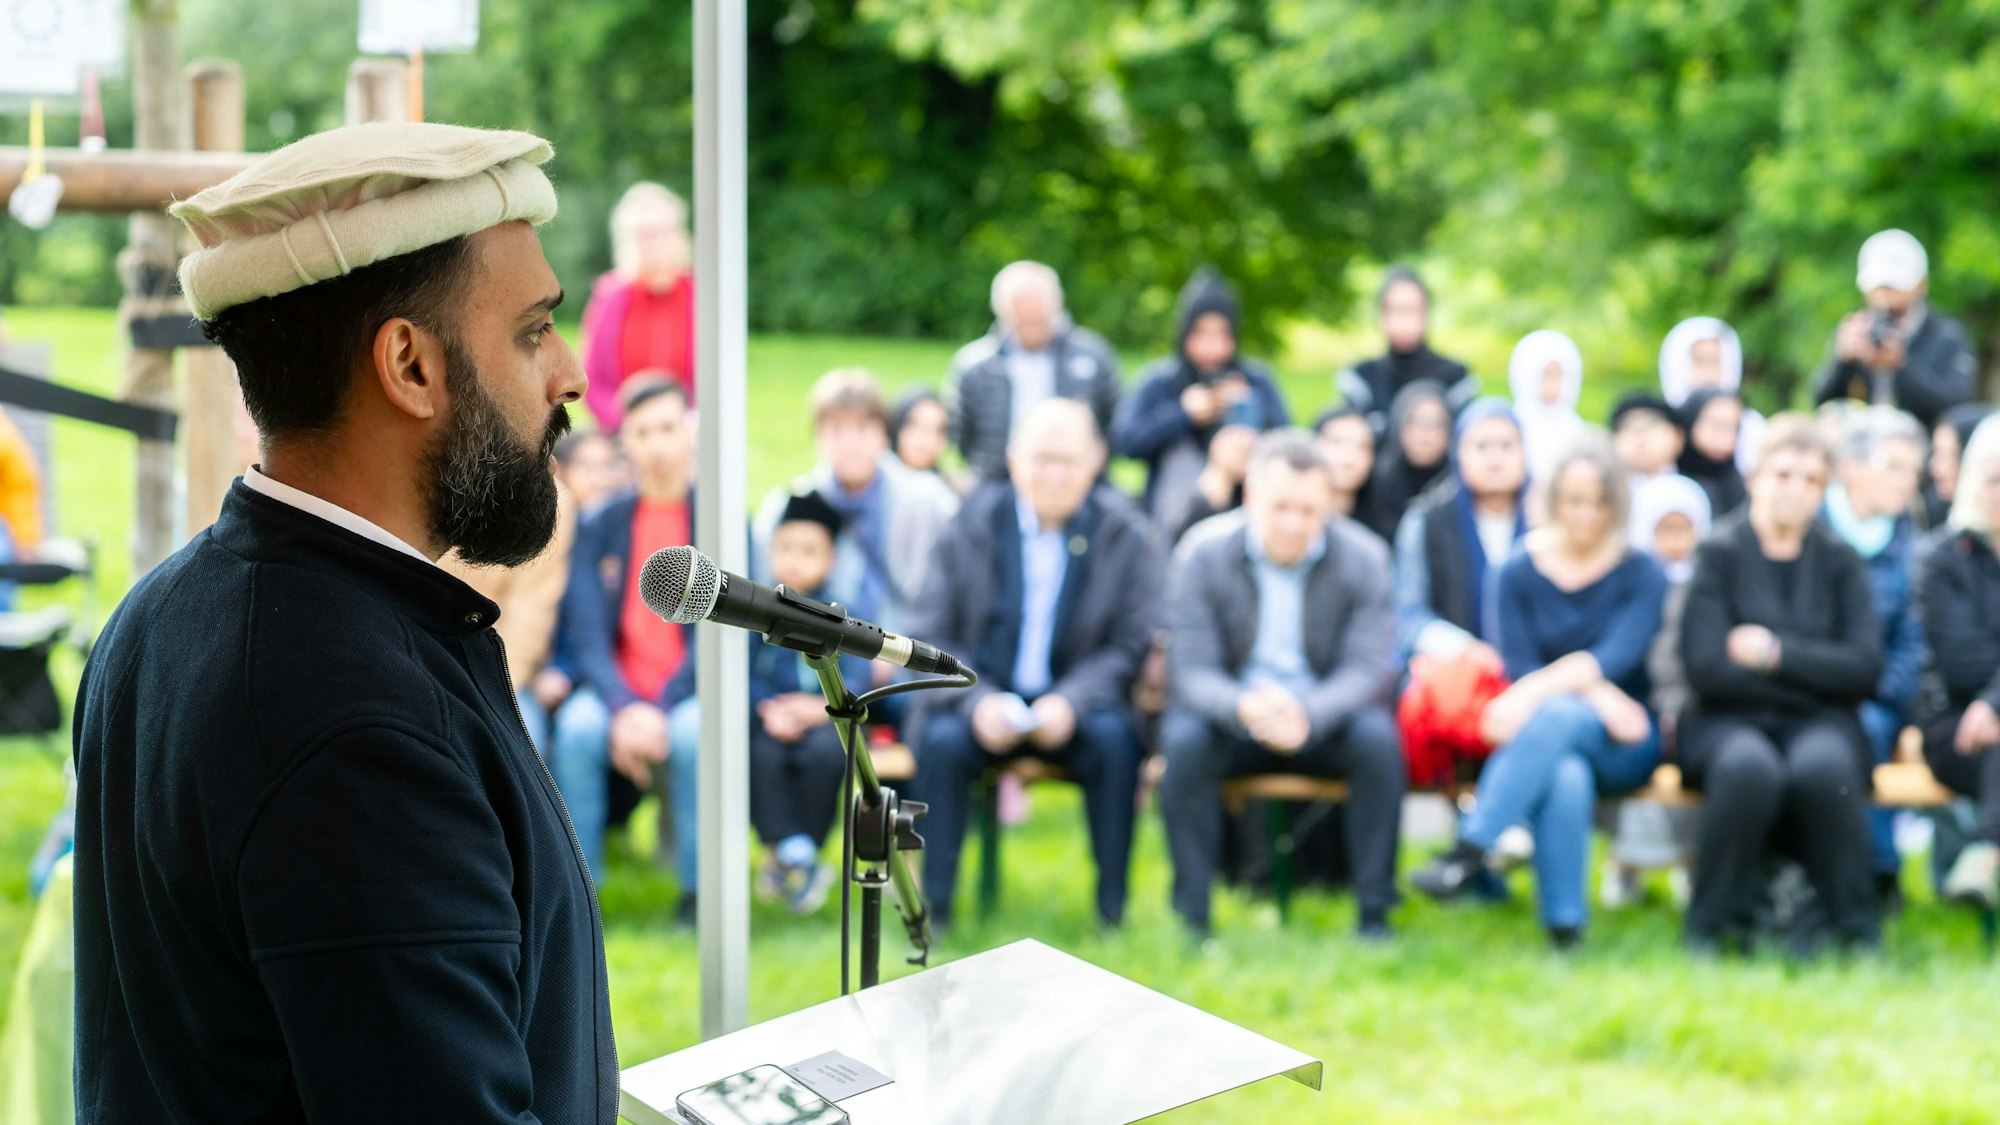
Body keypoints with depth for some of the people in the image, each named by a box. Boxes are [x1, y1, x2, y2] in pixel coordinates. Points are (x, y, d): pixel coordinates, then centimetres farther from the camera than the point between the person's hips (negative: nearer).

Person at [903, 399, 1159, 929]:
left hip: (1074, 702, 0)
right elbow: (929, 637, 0)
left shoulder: (1126, 536, -1)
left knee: (1115, 739, -31)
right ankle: (932, 906, -20)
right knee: (943, 741, -30)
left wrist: (1072, 701, -22)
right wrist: (975, 700, -20)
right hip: (983, 701, 0)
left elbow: (1133, 644, -3)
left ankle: (1112, 908, -20)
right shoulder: (973, 525, 1)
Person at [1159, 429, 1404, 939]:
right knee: (1183, 739, -32)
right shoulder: (1202, 559, -9)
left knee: (1378, 738, -30)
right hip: (1232, 713, 0)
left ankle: (1375, 915, -19)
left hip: (1325, 717, 1)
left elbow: (1367, 668, -15)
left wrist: (1306, 715, -37)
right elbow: (1192, 671, -14)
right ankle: (1191, 916, -23)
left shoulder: (1363, 559, -8)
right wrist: (1245, 707, -38)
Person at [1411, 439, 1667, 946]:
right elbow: (1520, 666, -3)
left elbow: (1619, 655, -14)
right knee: (1566, 779, -38)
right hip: (1545, 737, 1)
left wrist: (1533, 694, -29)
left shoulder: (1642, 575, 4)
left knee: (1557, 714, -37)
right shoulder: (1520, 574, 9)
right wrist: (1600, 697, -21)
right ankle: (1563, 925, -38)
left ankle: (1470, 851, -44)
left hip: (1623, 744, -1)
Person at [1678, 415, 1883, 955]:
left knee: (1824, 765, -35)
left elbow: (1865, 668, -2)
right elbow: (1707, 668, -10)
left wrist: (1777, 652, -9)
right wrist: (1819, 675, -6)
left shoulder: (1840, 561, 10)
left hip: (1819, 723, 2)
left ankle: (1855, 928, -19)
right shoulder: (1719, 554, 2)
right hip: (1728, 721, -2)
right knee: (1749, 767, -37)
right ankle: (1712, 926, -20)